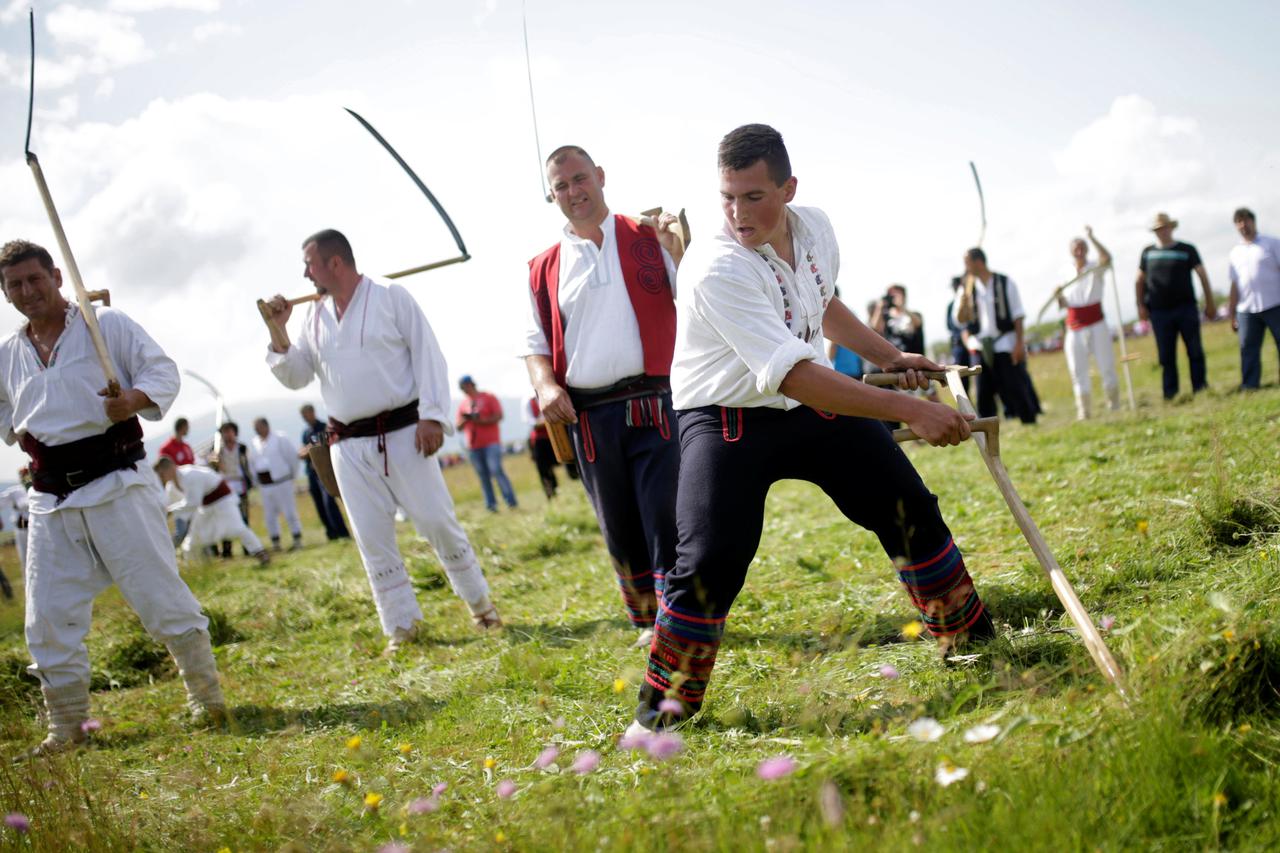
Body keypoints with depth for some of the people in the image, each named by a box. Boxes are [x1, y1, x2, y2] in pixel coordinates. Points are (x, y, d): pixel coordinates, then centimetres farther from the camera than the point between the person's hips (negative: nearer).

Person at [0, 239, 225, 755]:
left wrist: (135, 398, -23)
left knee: (160, 594, -3)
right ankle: (67, 727, 20)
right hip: (51, 497, 5)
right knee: (49, 617, 6)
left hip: (115, 483, -5)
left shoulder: (107, 325, 0)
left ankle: (208, 701, 12)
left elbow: (162, 370, -5)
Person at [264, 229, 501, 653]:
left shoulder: (391, 297, -2)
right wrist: (278, 332, -2)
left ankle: (479, 602, 18)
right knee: (372, 539, 4)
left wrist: (432, 414, -14)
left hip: (402, 432, -4)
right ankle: (401, 625, 15)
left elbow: (427, 354, -6)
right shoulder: (314, 317, 12)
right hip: (349, 446, 5)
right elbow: (295, 376, 14)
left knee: (437, 521, -2)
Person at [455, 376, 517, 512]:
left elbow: (499, 416, -7)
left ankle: (511, 503, -13)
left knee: (496, 470, -14)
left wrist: (481, 420, -17)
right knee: (483, 476, 1)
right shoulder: (462, 405, 15)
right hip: (474, 446, 5)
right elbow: (459, 427, 15)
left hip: (491, 443, -5)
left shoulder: (488, 398, 3)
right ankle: (491, 505, 2)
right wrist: (465, 420, -7)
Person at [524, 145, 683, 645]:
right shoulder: (545, 269, 11)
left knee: (665, 519, -7)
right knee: (619, 529, 12)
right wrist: (546, 386, -5)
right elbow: (535, 342, 14)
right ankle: (648, 619, 28)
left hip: (654, 405, -3)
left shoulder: (648, 238, 4)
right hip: (588, 416, 3)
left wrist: (676, 248, -18)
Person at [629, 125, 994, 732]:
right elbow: (792, 374, -36)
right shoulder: (716, 268, -28)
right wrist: (907, 410, -39)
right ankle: (662, 706, -1)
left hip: (816, 407, 7)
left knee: (910, 510, 7)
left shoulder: (815, 229, -4)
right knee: (711, 560, -20)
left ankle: (969, 636, 28)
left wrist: (888, 356, 12)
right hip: (726, 421, -7)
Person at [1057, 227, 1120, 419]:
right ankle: (1083, 410, 4)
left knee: (1106, 364, 1)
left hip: (1096, 325, -3)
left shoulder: (1095, 269, 0)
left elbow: (1106, 257, -24)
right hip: (1074, 328, 3)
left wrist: (1091, 238, -29)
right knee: (1077, 370, 0)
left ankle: (1114, 404, 13)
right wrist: (1059, 297, -9)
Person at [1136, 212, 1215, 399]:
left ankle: (1200, 389, 4)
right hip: (1159, 312, 1)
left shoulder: (1187, 250, 6)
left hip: (1186, 308, -1)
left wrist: (1209, 303, -2)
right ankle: (1170, 394, 6)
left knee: (1195, 351, -2)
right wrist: (1141, 305, 4)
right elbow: (1140, 281, 14)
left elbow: (1202, 276, 4)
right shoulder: (1148, 252, 12)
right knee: (1166, 355, 2)